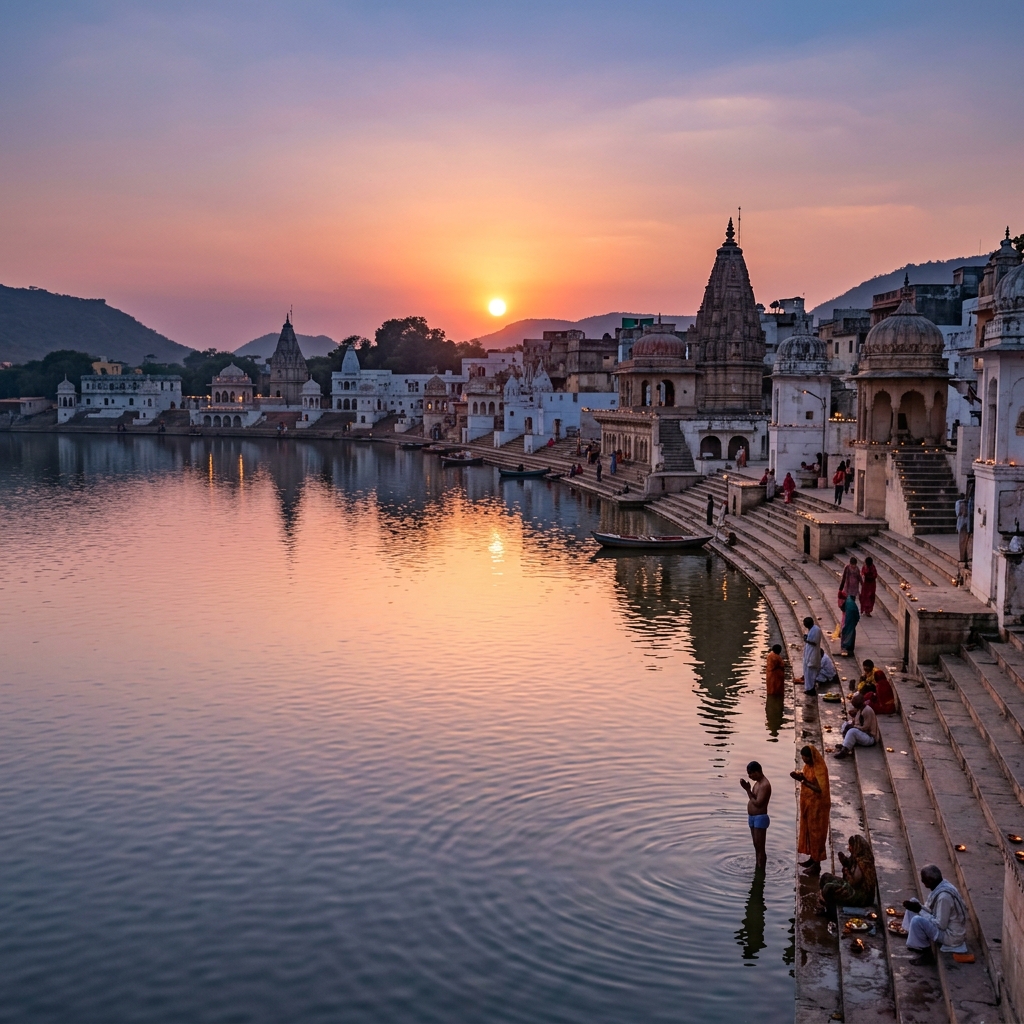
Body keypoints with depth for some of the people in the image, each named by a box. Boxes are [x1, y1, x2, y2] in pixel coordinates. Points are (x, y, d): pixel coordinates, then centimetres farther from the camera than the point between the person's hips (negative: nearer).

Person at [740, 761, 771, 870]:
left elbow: (758, 803, -23)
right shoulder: (757, 783, 11)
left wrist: (748, 790, -15)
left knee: (760, 848, -5)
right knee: (756, 846, 17)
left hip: (760, 818, -10)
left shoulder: (765, 785, -19)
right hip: (752, 817, 10)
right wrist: (747, 789, -5)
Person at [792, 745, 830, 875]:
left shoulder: (820, 769, -23)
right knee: (808, 830, 18)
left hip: (817, 805, -9)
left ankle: (817, 863, 8)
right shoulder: (808, 766, 5)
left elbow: (820, 789, -25)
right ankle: (812, 858, 31)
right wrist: (800, 777, -6)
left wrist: (804, 781, -27)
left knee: (816, 832, 0)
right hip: (808, 803, 9)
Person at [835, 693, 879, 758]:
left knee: (852, 731, -32)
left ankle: (844, 751, -29)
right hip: (863, 734, 10)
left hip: (871, 738, -10)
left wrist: (853, 726, -15)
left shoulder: (867, 711, -22)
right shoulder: (859, 709, 6)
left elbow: (865, 728, -24)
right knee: (845, 724, 8)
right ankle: (845, 746, -7)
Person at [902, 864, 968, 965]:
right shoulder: (941, 886, -1)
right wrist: (918, 907, -6)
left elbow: (940, 925, -26)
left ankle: (925, 954, -6)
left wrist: (920, 911, -19)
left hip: (951, 936, -10)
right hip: (947, 927, 10)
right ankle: (916, 947, 14)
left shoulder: (944, 896, -30)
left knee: (917, 921, -27)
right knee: (913, 906, 8)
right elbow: (934, 911, 11)